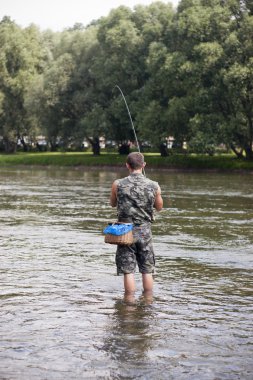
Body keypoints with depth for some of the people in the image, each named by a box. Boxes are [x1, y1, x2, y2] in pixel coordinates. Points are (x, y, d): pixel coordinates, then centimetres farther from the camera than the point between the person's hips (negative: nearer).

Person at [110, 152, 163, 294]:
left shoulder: (118, 184, -8)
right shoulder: (154, 186, -7)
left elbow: (113, 203, 10)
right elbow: (159, 207, 9)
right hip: (144, 231, 1)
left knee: (128, 271, 4)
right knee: (147, 270, 12)